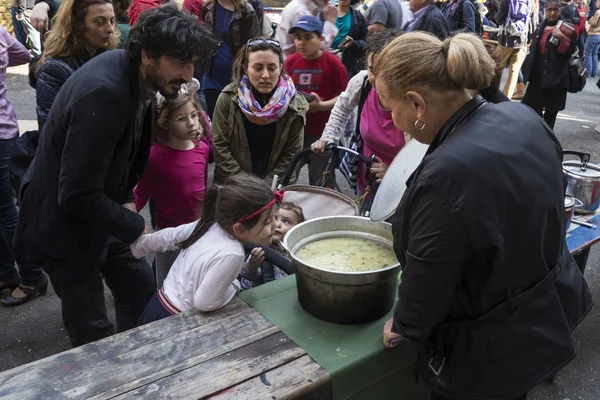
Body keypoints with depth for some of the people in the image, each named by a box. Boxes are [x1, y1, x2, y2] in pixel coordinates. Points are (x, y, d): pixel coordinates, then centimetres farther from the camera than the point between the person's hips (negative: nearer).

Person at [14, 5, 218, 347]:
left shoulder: (136, 76, -4)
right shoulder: (102, 92, -32)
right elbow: (77, 195, -30)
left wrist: (127, 200, 0)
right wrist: (135, 227, -18)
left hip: (103, 212, 8)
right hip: (65, 224, -8)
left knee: (143, 293, 17)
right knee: (94, 332, 4)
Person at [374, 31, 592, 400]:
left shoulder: (446, 176, -37)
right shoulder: (523, 117, -10)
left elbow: (428, 281, -23)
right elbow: (548, 206, 7)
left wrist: (403, 327, -3)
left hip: (489, 353, -7)